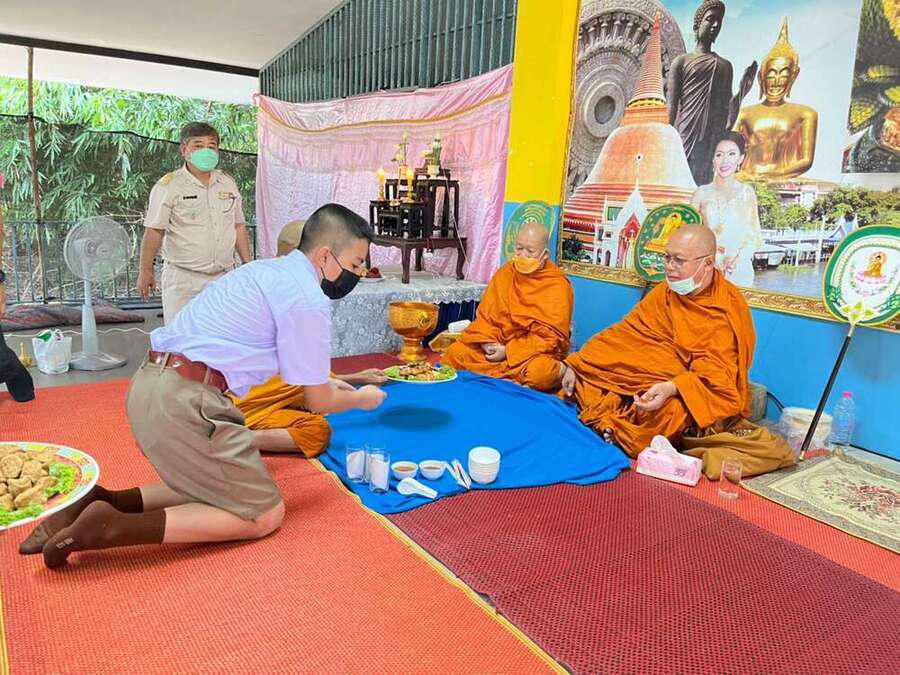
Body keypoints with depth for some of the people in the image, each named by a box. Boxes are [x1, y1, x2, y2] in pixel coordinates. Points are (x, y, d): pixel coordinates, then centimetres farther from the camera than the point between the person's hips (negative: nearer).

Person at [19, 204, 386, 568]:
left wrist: (327, 382, 34)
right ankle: (112, 527, -11)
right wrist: (362, 399, 17)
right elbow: (318, 401, -2)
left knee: (216, 486, 22)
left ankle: (103, 501, 8)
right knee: (265, 515, -1)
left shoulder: (267, 269, 17)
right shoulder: (308, 299, -11)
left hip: (147, 386, 10)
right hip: (184, 400, -10)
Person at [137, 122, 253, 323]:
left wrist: (247, 264, 14)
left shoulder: (228, 183, 12)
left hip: (224, 277, 4)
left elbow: (239, 227, 17)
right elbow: (154, 231, -6)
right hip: (183, 279, -4)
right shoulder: (168, 186, -3)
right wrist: (145, 271, -9)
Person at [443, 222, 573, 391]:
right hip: (497, 345, 4)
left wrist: (508, 351, -18)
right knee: (456, 351, -15)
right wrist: (487, 342, -13)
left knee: (539, 372, -37)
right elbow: (485, 315, 7)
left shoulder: (558, 285, -10)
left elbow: (552, 337, -14)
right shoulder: (505, 273, 6)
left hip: (538, 351, -4)